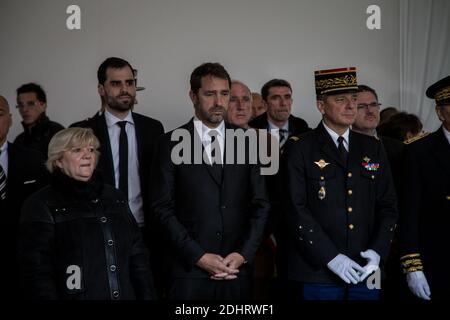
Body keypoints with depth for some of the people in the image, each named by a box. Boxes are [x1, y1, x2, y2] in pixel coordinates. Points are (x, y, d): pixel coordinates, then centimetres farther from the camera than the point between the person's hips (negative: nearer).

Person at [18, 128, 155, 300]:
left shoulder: (115, 197, 9)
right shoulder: (41, 206, -5)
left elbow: (137, 254, 9)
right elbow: (37, 271, -11)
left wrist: (147, 295, 1)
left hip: (125, 294, 5)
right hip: (75, 295, -4)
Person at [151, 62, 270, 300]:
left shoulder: (246, 142, 8)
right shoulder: (171, 144, 0)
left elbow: (260, 204, 7)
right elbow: (163, 207, -4)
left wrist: (243, 254, -4)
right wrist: (198, 256, -10)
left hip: (237, 268, 2)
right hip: (189, 269, -2)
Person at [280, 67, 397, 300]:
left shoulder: (373, 148, 11)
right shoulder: (299, 149, -3)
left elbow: (388, 206, 10)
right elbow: (296, 211, -9)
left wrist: (378, 251, -5)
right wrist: (331, 257, -15)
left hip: (366, 273, 4)